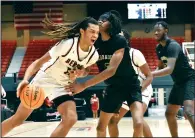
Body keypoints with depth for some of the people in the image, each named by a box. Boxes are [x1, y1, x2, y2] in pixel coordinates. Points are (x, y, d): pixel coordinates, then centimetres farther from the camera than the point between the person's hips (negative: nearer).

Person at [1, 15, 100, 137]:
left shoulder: (94, 55, -12)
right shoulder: (67, 44, -27)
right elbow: (40, 61, -26)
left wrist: (80, 73, -14)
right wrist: (25, 79, -41)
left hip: (63, 86, 4)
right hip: (45, 78, -4)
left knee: (71, 119, -18)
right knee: (18, 119, 2)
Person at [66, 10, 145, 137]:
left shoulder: (120, 41, -21)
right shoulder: (95, 43, -4)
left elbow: (111, 70, -30)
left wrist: (83, 85, -33)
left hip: (131, 86, -5)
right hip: (113, 88, 6)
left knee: (138, 124, -24)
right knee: (101, 127, 9)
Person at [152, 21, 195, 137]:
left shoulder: (173, 45, -22)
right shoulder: (159, 48, 6)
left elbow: (170, 69, -34)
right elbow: (161, 66, 19)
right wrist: (151, 75, -1)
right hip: (179, 82, 10)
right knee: (169, 113, 11)